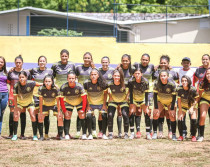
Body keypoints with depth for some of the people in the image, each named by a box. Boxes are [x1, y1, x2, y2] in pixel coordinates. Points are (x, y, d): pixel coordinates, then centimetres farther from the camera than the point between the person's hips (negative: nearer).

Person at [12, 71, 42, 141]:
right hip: (19, 103, 0)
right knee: (16, 116, -14)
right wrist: (16, 108, -20)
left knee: (33, 116, -13)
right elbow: (15, 97, -20)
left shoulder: (30, 83, -28)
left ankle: (35, 135, -1)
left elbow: (39, 84, -15)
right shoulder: (16, 85, -26)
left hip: (29, 103, 0)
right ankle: (15, 135, -3)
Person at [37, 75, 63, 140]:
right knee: (40, 117, -13)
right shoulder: (41, 89, -27)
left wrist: (59, 112, -14)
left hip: (54, 105, -1)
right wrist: (41, 112, -14)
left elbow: (57, 101, -18)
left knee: (60, 118, -13)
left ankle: (60, 135, 0)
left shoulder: (56, 89, -28)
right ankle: (41, 136, -3)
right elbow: (41, 101, -17)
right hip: (45, 105, 1)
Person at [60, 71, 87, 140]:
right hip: (68, 102, 1)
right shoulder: (63, 87, -27)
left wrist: (83, 109, -20)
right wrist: (64, 111, -20)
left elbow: (84, 98, -19)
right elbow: (61, 100, -17)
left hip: (79, 102, 0)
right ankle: (67, 135, -7)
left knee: (82, 116, -10)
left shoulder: (79, 86, -29)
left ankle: (84, 134, -4)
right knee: (67, 116, -10)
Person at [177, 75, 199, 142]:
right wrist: (180, 112, -13)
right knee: (180, 119, -12)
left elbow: (196, 99, -13)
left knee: (193, 120, -17)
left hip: (192, 105, -1)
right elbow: (179, 101, -14)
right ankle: (181, 136, 7)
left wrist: (192, 107, -24)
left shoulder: (193, 89, -29)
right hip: (183, 105, 1)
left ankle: (193, 136, 0)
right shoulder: (179, 89, -24)